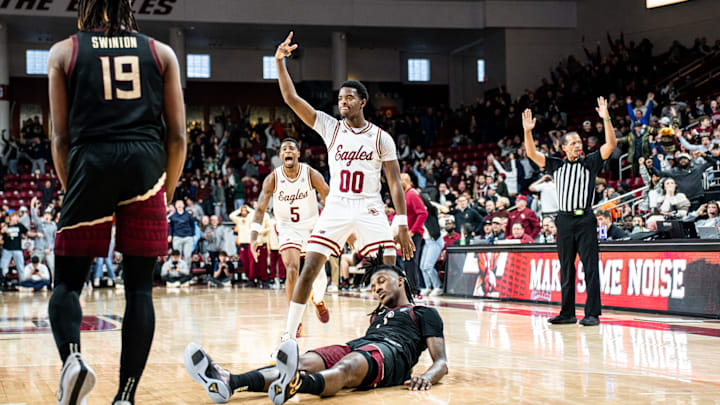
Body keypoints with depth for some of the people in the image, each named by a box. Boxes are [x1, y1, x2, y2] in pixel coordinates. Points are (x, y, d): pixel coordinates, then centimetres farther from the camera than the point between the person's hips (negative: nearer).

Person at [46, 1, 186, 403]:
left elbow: (61, 137, 9)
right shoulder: (161, 52, 16)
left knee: (68, 280, 8)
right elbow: (178, 136, 10)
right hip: (145, 163, 1)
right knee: (140, 287, 5)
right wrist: (166, 193, 19)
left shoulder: (64, 52, 14)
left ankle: (72, 358, -19)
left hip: (91, 162, -1)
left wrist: (72, 188, 20)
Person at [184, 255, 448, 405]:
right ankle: (228, 383, -52)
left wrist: (427, 378, -14)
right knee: (305, 362, -25)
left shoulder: (426, 314, 24)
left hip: (391, 351, -6)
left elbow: (442, 362, 11)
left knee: (345, 368, -41)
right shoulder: (378, 314, 43)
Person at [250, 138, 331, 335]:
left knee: (318, 272, 4)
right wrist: (254, 238, -27)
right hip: (288, 228, -1)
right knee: (292, 269, -20)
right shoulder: (273, 179, -16)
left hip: (312, 226, 1)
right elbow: (260, 209, -15)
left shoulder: (312, 175, -16)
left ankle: (318, 300, 40)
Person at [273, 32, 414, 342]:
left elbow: (395, 183, -1)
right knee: (308, 269, -7)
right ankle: (289, 335, 1)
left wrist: (402, 226, -9)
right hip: (336, 208, 1)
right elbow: (291, 98, -2)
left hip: (370, 209, -1)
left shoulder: (381, 138, 1)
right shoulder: (330, 127, 4)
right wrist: (279, 62, -13)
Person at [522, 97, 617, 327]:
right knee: (566, 269, 8)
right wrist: (528, 132, -3)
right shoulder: (556, 165, 13)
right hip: (564, 220, 3)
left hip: (585, 219, -3)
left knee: (590, 267, -5)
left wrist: (606, 119, -15)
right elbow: (532, 155, 9)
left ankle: (592, 314, -3)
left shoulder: (590, 163, 5)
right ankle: (567, 313, 15)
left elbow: (611, 144, -5)